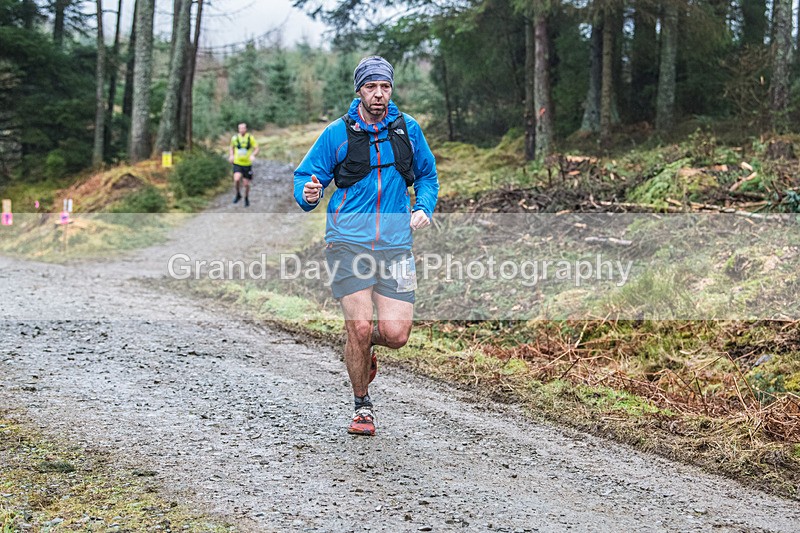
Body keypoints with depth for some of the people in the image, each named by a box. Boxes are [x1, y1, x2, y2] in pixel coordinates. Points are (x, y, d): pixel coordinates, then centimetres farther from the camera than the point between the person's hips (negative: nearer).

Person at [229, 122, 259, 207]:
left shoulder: (250, 138, -7)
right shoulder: (235, 138, -2)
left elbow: (256, 149, -4)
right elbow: (232, 148, 17)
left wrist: (253, 155, -23)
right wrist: (231, 155, 0)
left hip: (247, 164, 0)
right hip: (237, 163, 0)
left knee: (246, 184, 6)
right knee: (237, 179, -23)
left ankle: (247, 198, 33)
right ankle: (238, 195, 4)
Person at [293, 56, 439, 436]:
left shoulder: (407, 129, 8)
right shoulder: (337, 133, 1)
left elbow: (427, 175, 22)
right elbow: (306, 175, 6)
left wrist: (423, 208, 4)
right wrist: (309, 195, -17)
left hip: (395, 244, 2)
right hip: (348, 242, -2)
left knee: (396, 334, -8)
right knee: (359, 326, -11)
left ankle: (364, 346, 30)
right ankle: (362, 407, 12)